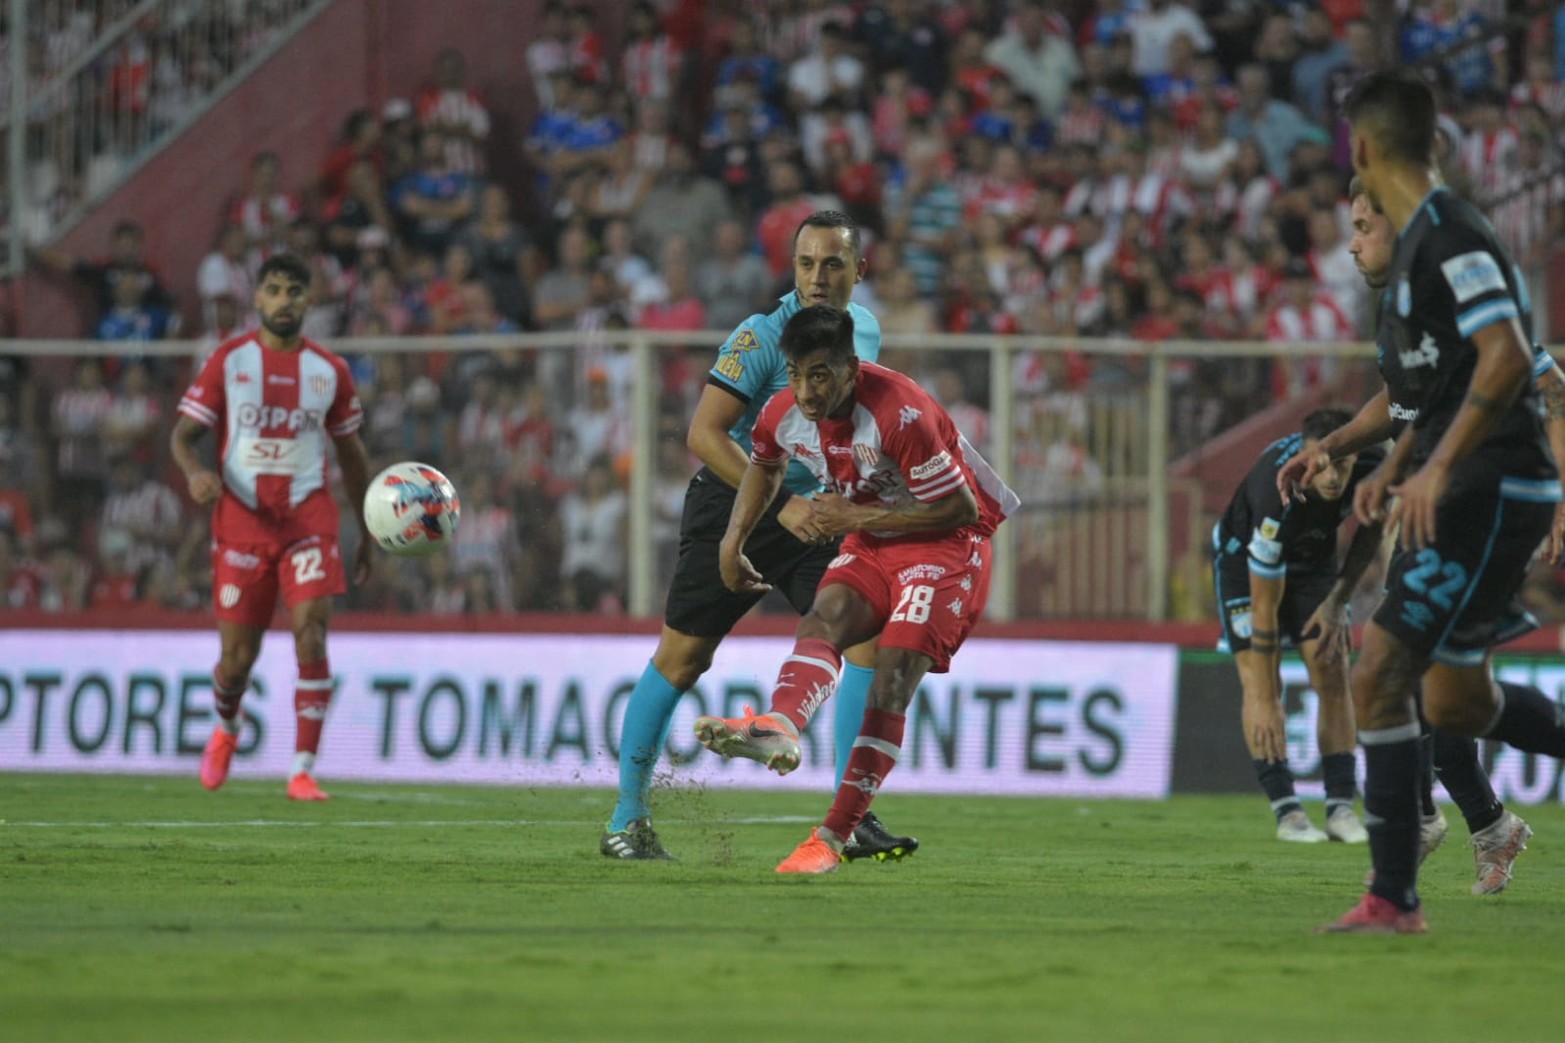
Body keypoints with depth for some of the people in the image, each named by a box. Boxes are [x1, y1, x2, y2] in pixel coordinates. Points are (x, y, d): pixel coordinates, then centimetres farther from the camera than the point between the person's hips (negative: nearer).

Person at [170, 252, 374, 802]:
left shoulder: (330, 371, 6)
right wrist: (194, 471, -22)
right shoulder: (228, 361, 1)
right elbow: (183, 433, 2)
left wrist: (367, 533, 17)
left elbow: (350, 452, 16)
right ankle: (225, 729, 38)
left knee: (312, 633, -18)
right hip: (241, 519, 0)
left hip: (308, 517, 1)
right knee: (238, 657, 3)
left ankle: (303, 771, -15)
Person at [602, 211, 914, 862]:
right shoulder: (763, 337, -18)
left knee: (867, 641, -11)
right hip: (732, 508, -5)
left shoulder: (865, 330, 3)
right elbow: (704, 434, -22)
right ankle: (627, 821, 12)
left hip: (811, 513, 5)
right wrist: (780, 505, -27)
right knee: (682, 658, -1)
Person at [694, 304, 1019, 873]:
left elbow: (961, 510, -22)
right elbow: (764, 466, 19)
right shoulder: (784, 415, -8)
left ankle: (833, 837, -23)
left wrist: (856, 517, -21)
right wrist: (732, 542, 7)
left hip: (946, 543, -6)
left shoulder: (899, 414, -29)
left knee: (893, 676, -20)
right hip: (871, 545, 6)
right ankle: (780, 728, -54)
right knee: (822, 622, -25)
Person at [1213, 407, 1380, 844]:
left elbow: (1370, 528, -2)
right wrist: (1266, 705, -30)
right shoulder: (1276, 498, -42)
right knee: (1259, 678, -17)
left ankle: (1341, 808, -8)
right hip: (1245, 558, -4)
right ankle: (1286, 810, -16)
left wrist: (1338, 600, -10)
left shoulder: (1371, 465, -28)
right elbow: (1264, 607, -34)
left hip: (1314, 559, 4)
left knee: (1333, 674, -8)